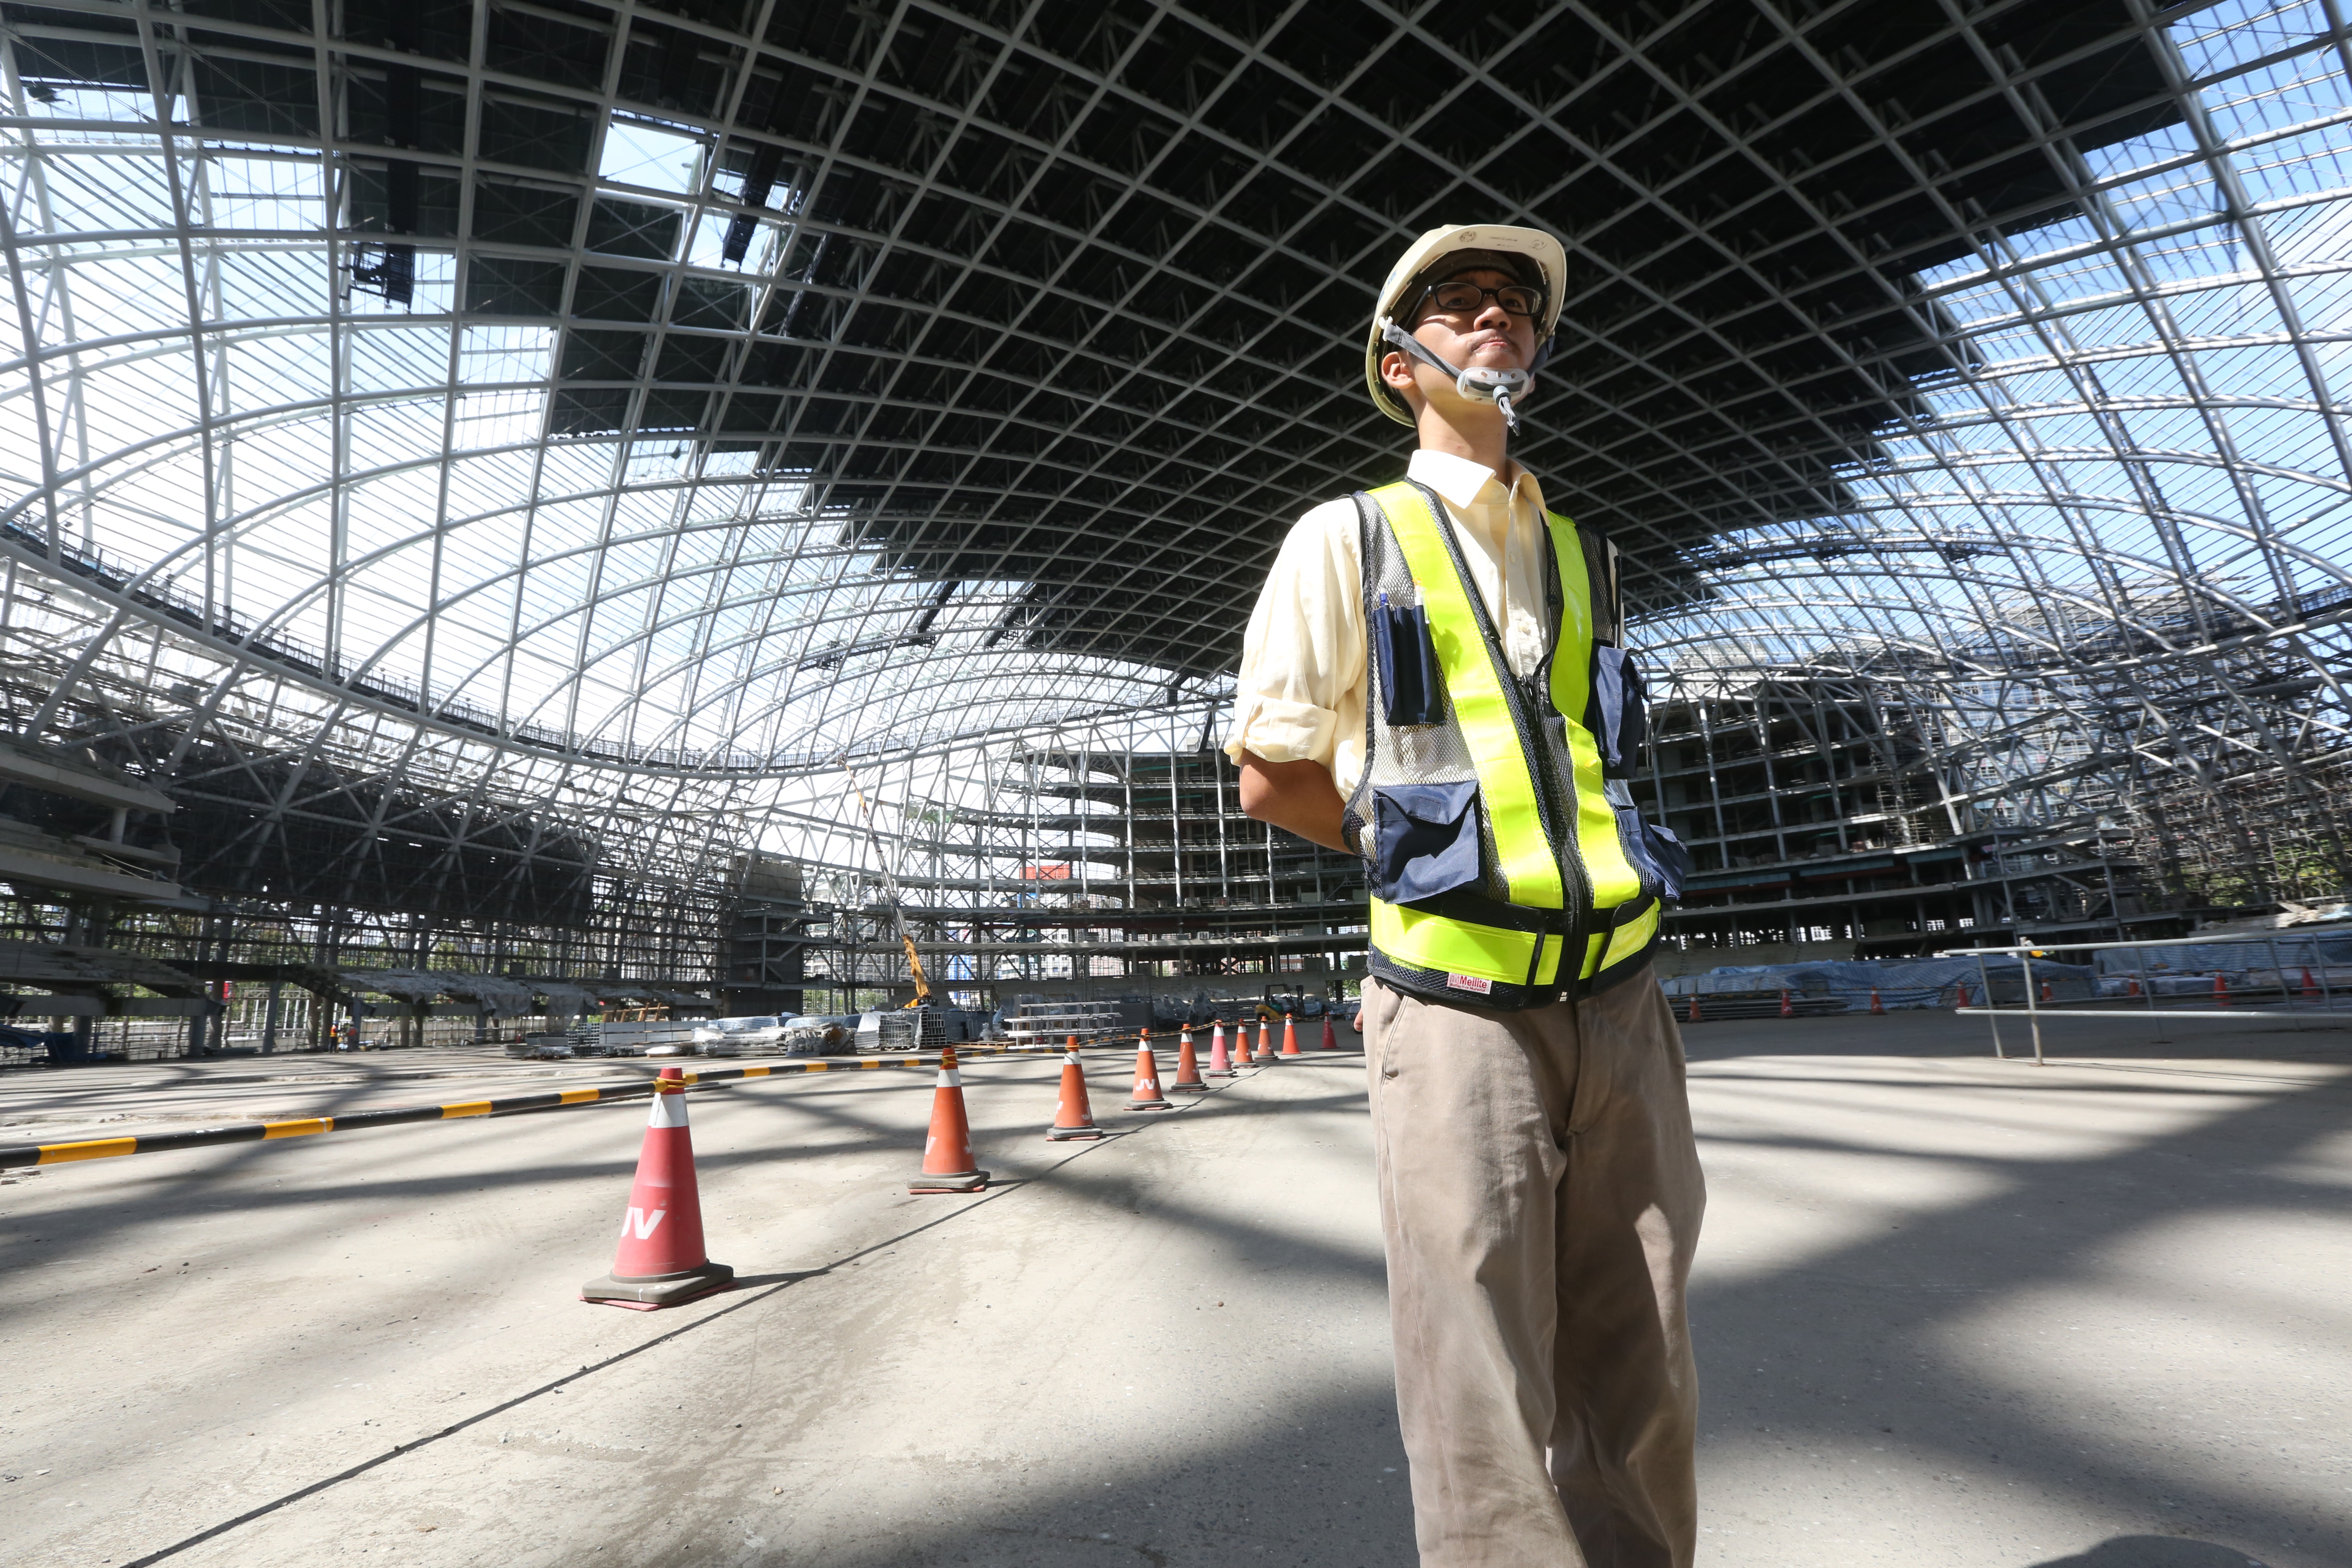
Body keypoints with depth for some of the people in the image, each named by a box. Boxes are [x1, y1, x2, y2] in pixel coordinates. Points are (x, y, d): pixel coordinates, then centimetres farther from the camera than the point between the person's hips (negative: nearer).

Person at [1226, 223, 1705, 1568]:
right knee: (1492, 1418, 2)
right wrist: (1429, 857, 3)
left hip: (1622, 1001, 5)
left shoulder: (1583, 556, 18)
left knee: (1642, 1394, 12)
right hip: (1460, 1014, -5)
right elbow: (1271, 779, 0)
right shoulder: (1350, 538, 3)